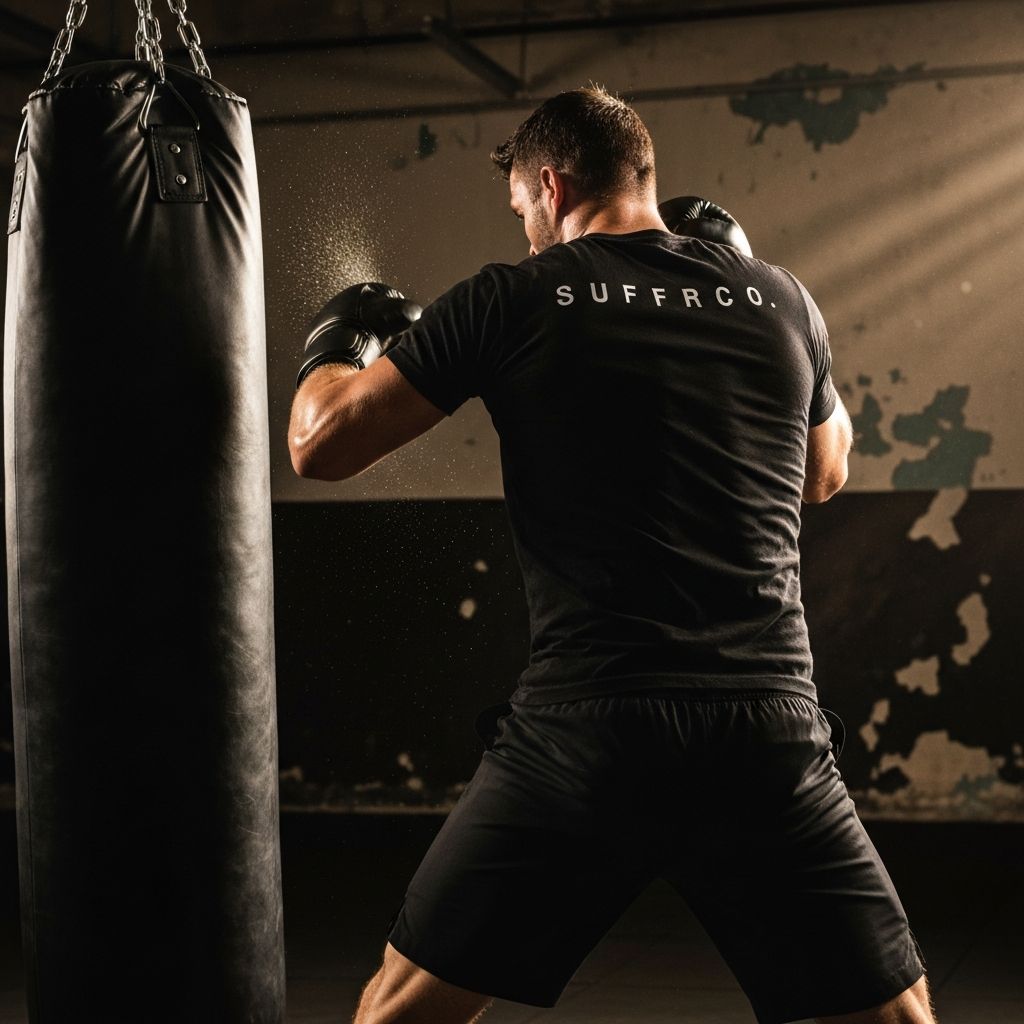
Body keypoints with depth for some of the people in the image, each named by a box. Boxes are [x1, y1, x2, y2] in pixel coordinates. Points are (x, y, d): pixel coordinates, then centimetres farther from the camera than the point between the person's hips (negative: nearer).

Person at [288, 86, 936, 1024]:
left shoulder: (514, 302, 0)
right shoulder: (780, 299, 9)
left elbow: (320, 444, 2)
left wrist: (336, 342, 25)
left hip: (581, 738, -2)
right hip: (768, 736, 2)